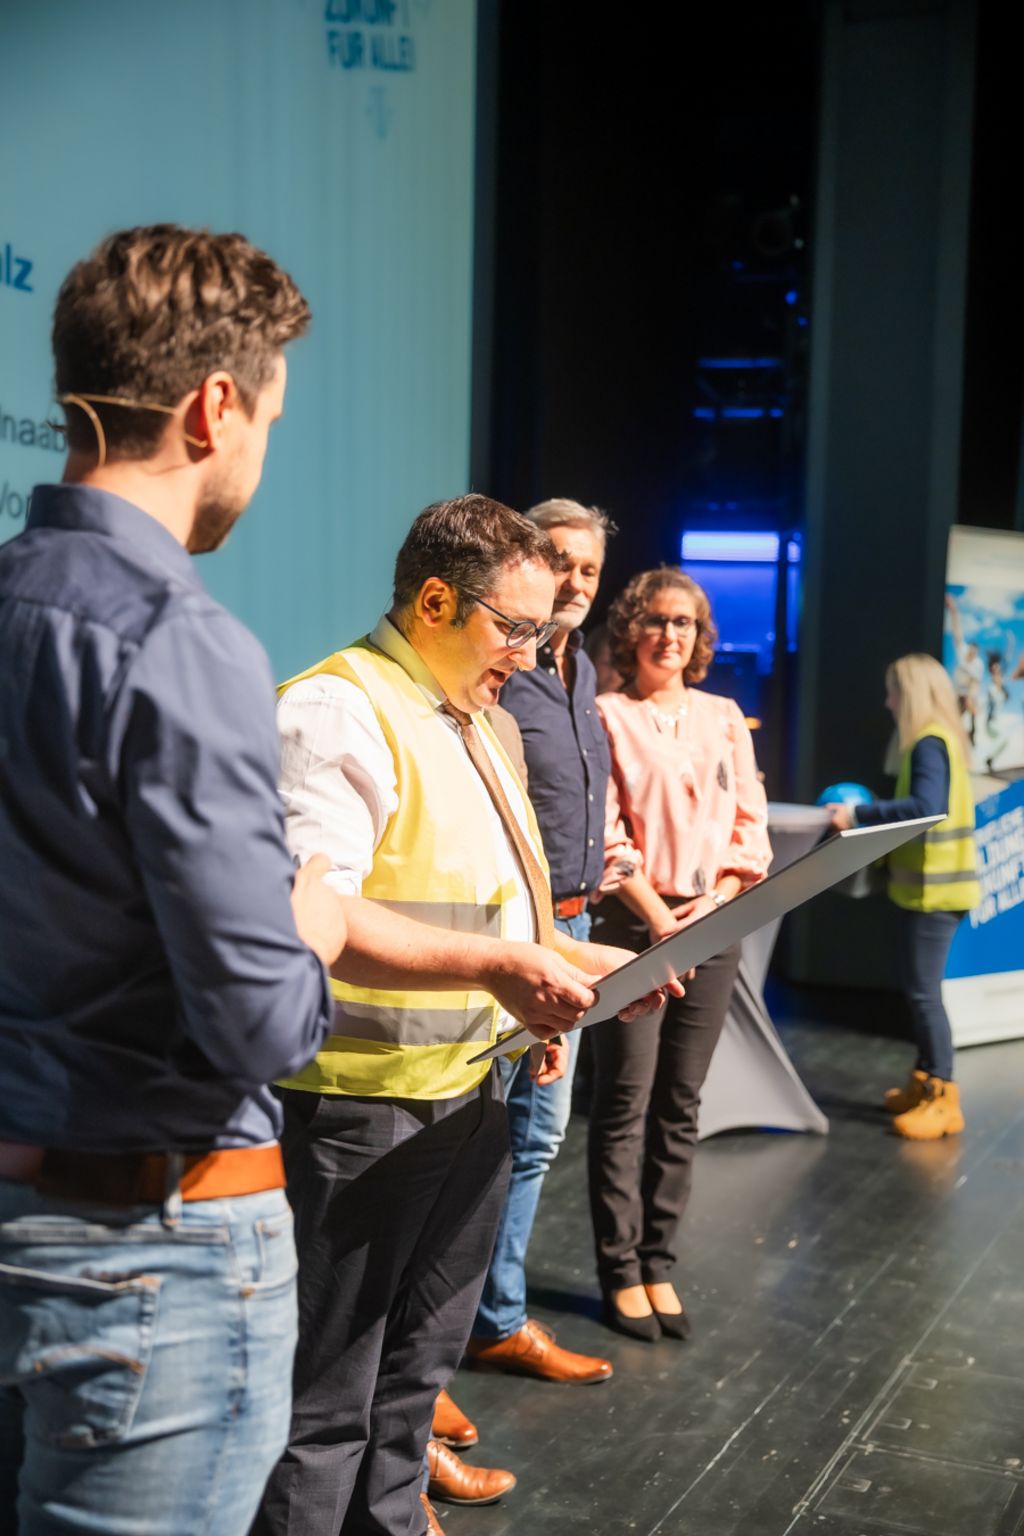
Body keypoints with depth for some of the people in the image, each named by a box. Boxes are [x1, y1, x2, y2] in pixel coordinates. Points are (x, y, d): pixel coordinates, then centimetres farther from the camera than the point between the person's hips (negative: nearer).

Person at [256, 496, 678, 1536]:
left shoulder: (475, 726, 16)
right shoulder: (339, 710, -17)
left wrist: (575, 962, 12)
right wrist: (493, 966, -31)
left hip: (466, 1094, 10)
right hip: (358, 1109, -9)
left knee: (415, 1374, 22)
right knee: (324, 1405, 2)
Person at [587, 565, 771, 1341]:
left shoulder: (724, 717, 12)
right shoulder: (607, 716, -2)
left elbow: (750, 826, 10)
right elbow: (606, 836, -8)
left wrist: (713, 901, -4)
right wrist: (660, 919, -12)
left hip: (713, 928, 4)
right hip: (635, 925, -4)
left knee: (681, 1106, 7)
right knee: (625, 1105, -2)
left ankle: (659, 1264, 15)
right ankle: (620, 1271, 7)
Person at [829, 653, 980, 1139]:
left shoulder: (929, 743, -16)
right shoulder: (936, 740, 13)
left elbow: (926, 807, -30)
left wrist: (860, 815, -29)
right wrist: (869, 813, 11)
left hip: (934, 886, -10)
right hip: (927, 882, 10)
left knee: (923, 991, -6)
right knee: (919, 989, 15)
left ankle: (944, 1100, 0)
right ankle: (924, 1082, 23)